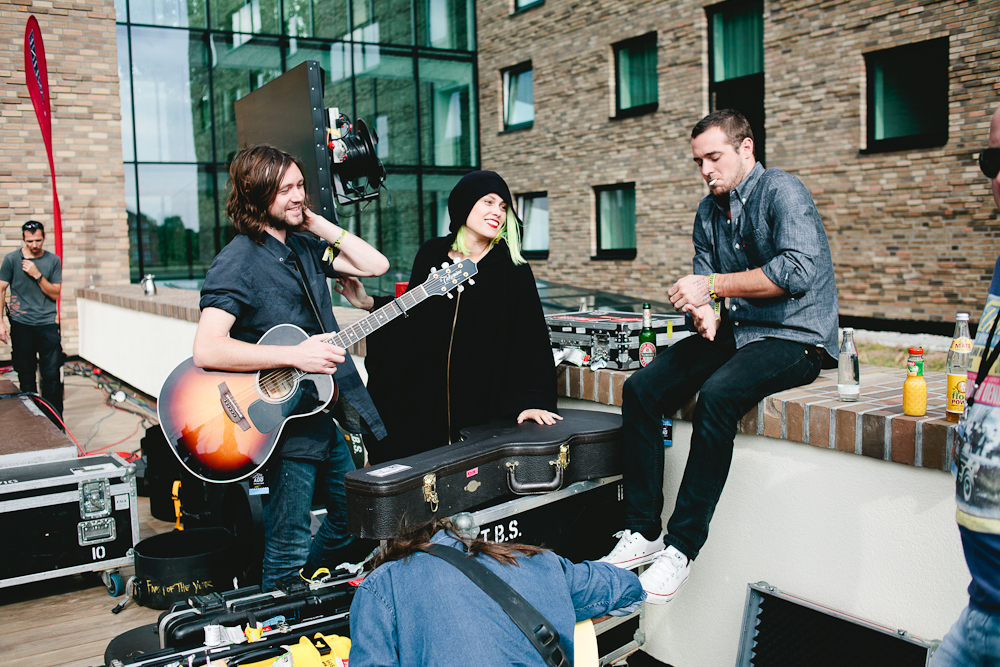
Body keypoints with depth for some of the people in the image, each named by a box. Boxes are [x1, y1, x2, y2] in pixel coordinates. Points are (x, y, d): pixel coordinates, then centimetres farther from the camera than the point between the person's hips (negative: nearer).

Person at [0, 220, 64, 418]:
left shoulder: (53, 260, 5)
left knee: (52, 375, -3)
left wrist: (37, 275, -12)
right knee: (26, 376, 6)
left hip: (47, 324, 0)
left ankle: (55, 422, 5)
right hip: (21, 325, 0)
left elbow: (55, 293, 2)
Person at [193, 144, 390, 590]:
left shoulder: (305, 248, 10)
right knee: (288, 552, 3)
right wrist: (295, 356, -28)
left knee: (354, 519, 21)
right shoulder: (238, 261, -14)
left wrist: (318, 222, 2)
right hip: (290, 422, -8)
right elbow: (206, 351, -25)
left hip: (335, 406, 8)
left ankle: (311, 588, 43)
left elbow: (376, 265, 7)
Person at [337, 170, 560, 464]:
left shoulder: (512, 268, -5)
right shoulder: (430, 255, 4)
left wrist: (531, 401, -20)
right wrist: (370, 303, 5)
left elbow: (531, 338, -11)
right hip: (421, 404, 3)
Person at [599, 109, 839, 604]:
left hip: (794, 337, -7)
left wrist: (713, 286, -22)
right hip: (734, 331, 8)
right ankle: (643, 532, -6)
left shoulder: (781, 191, -11)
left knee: (717, 395, -35)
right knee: (640, 389, -11)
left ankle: (682, 546, -25)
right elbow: (703, 275, 12)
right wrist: (704, 309, -13)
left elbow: (798, 271, -25)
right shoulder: (709, 210, 14)